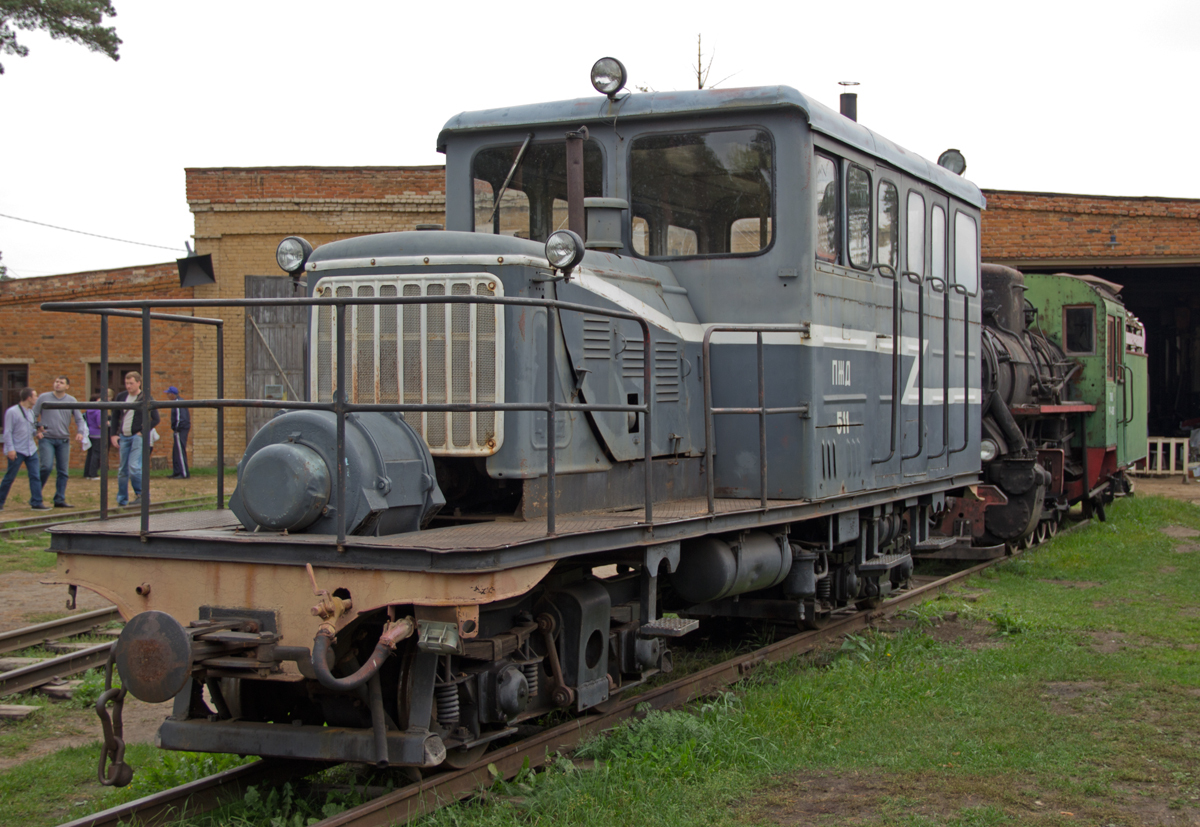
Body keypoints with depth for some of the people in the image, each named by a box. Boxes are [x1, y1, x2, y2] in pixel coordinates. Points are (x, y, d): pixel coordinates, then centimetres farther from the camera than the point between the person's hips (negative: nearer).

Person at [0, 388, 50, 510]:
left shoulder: (31, 412, 14)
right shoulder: (12, 412, -7)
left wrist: (37, 431, 0)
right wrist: (10, 448, -16)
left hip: (31, 450, 6)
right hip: (17, 451, -6)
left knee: (36, 476, -2)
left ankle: (36, 502, 0)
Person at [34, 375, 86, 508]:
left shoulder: (72, 401, 8)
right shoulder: (44, 398, 3)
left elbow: (79, 419, 9)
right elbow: (33, 416, 7)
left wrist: (80, 432, -9)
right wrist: (36, 430, -6)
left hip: (64, 440, 3)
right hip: (47, 439, -3)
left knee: (63, 471, 1)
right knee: (47, 466, -17)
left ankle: (60, 500, 7)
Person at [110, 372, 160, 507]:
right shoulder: (121, 397, 8)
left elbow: (156, 419, -5)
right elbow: (115, 416, 15)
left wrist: (143, 431, -11)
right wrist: (114, 434, 6)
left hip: (138, 437, -5)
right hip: (123, 437, 5)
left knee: (134, 467, -17)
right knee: (123, 470, 8)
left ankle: (140, 493, -1)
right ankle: (122, 500, 18)